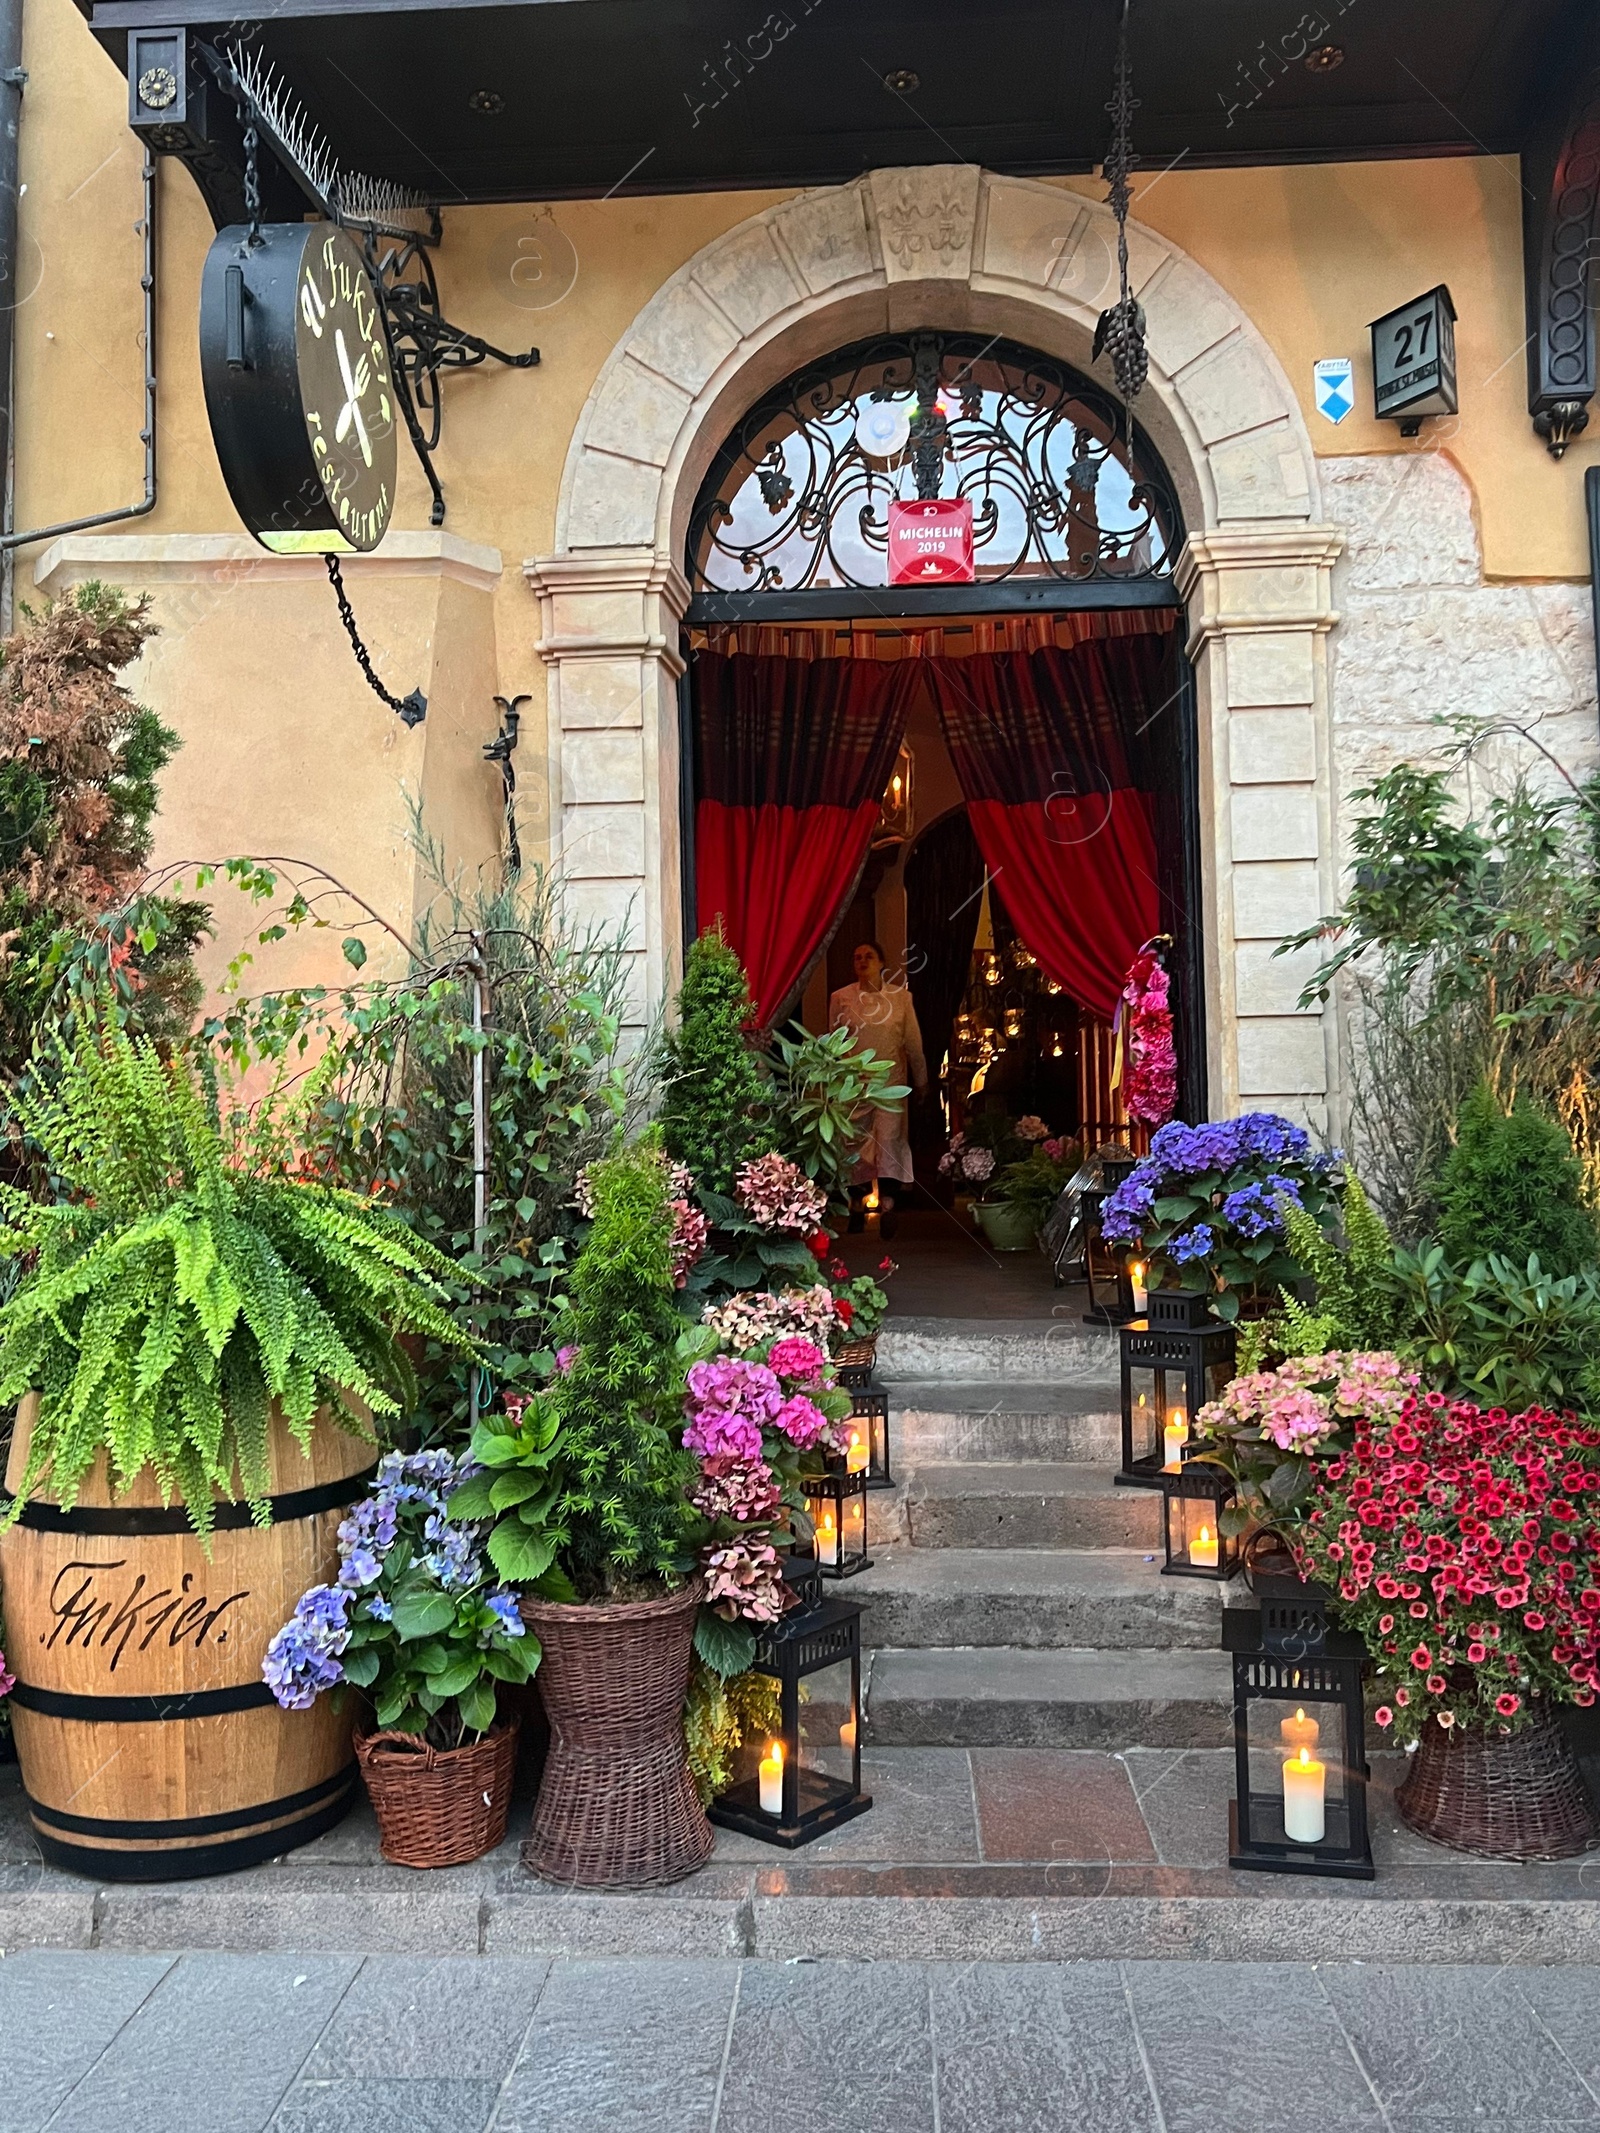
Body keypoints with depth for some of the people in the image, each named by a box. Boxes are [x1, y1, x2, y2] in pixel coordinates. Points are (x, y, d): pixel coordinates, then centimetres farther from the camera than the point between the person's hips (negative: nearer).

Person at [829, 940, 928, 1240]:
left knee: (889, 1139, -12)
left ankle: (887, 1203, -15)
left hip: (890, 1080, -1)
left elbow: (913, 1041, 8)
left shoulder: (901, 996, 3)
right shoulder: (841, 998, 4)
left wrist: (921, 1080, 12)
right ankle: (857, 1203, 15)